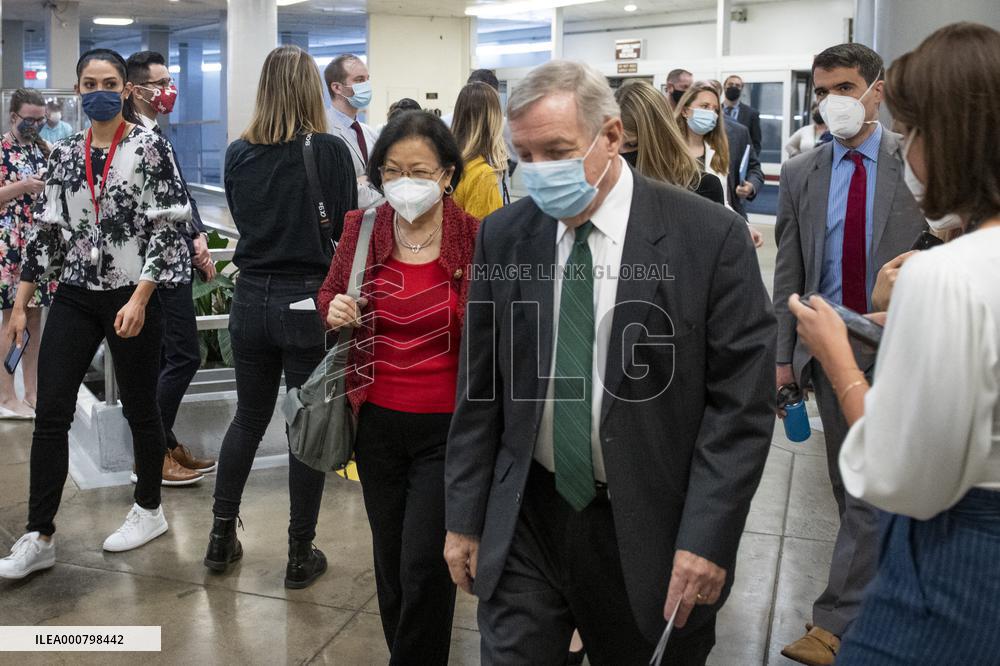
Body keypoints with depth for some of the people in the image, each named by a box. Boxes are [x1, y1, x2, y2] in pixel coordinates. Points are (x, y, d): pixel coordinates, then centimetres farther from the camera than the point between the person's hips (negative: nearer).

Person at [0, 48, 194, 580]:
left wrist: (139, 300, -18)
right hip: (74, 298, 4)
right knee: (50, 415, 0)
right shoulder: (64, 154, 9)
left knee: (139, 409, 8)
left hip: (132, 298, -4)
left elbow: (167, 229, -10)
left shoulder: (150, 147, -5)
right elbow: (46, 231, 11)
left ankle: (149, 510, 29)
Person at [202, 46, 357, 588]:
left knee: (248, 418, 20)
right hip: (308, 302, -4)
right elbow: (346, 228, -5)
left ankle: (221, 538, 28)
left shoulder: (238, 153, 2)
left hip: (251, 298, 4)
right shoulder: (329, 150, -10)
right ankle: (300, 557, 17)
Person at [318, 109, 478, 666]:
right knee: (390, 559, 17)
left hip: (447, 427, -3)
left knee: (424, 566, -1)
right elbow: (330, 295, 13)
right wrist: (334, 311, -7)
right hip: (377, 422, 4)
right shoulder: (361, 229, -1)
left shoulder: (477, 239, -10)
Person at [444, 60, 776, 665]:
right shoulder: (503, 236, 0)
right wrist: (465, 519, 5)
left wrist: (708, 539, -14)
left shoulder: (711, 236, -11)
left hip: (653, 528, -2)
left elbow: (742, 401, -10)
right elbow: (480, 389, 4)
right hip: (525, 523, 2)